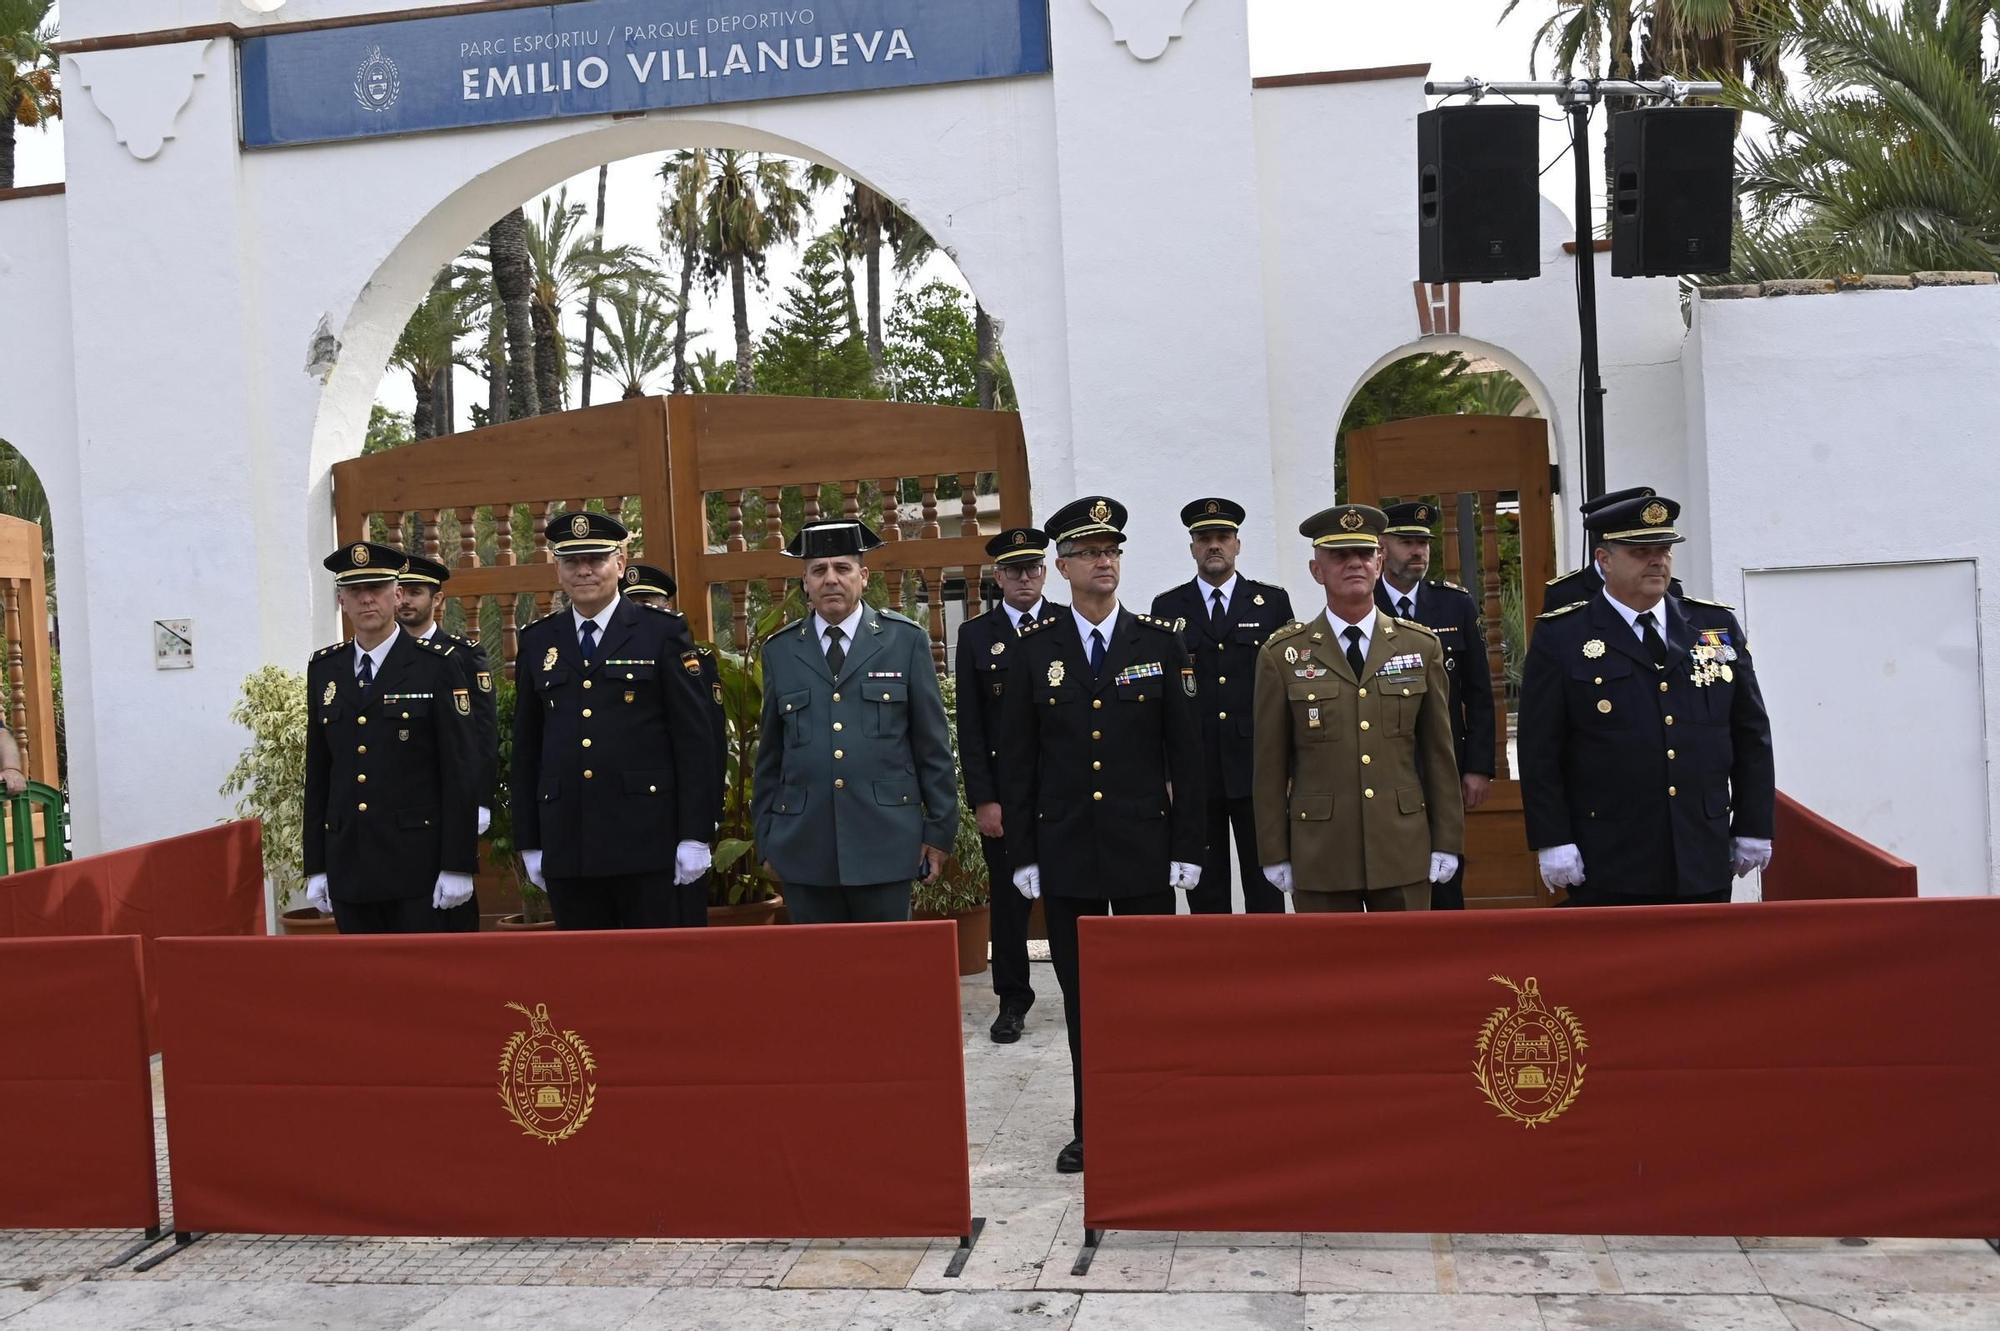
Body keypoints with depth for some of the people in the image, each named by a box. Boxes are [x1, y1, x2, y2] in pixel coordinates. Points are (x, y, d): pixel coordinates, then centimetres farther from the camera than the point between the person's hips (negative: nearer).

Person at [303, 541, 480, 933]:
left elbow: (462, 771, -7)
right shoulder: (323, 669, 10)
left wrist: (458, 866, -11)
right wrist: (316, 866, 10)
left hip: (421, 865, -4)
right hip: (349, 867, 4)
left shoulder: (438, 664, -4)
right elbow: (317, 772, 13)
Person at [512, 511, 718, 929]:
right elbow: (526, 748, 13)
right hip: (567, 845, 3)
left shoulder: (663, 632, 1)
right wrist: (530, 843, 10)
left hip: (652, 842, -3)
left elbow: (695, 739, -3)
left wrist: (695, 836, -8)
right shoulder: (537, 642, 11)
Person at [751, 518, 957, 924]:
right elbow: (769, 754, 13)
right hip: (803, 848, 2)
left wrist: (939, 830, 3)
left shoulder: (906, 640, 4)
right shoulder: (780, 650, 9)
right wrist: (766, 837, 12)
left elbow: (933, 744, 5)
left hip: (885, 842, -1)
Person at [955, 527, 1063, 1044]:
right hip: (1005, 790, 0)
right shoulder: (975, 634, 4)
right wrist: (983, 799, -6)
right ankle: (1013, 1000, 19)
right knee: (1009, 899, 7)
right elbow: (969, 726, 1)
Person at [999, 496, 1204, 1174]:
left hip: (1144, 849, -1)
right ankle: (1090, 1127, 21)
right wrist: (1022, 853, -1)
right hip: (1065, 853, 1)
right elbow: (1017, 760, 3)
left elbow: (1186, 753, 2)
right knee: (1080, 996, 9)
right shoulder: (1034, 649, 2)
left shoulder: (1161, 642, 1)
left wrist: (1187, 846, -3)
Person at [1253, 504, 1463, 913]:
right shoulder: (1282, 654, -1)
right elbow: (1271, 764, 1)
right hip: (1320, 856, -1)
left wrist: (1447, 842, 5)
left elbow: (1439, 753, 7)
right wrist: (1275, 854, 1)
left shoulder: (1422, 646, 5)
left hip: (1405, 851, 2)